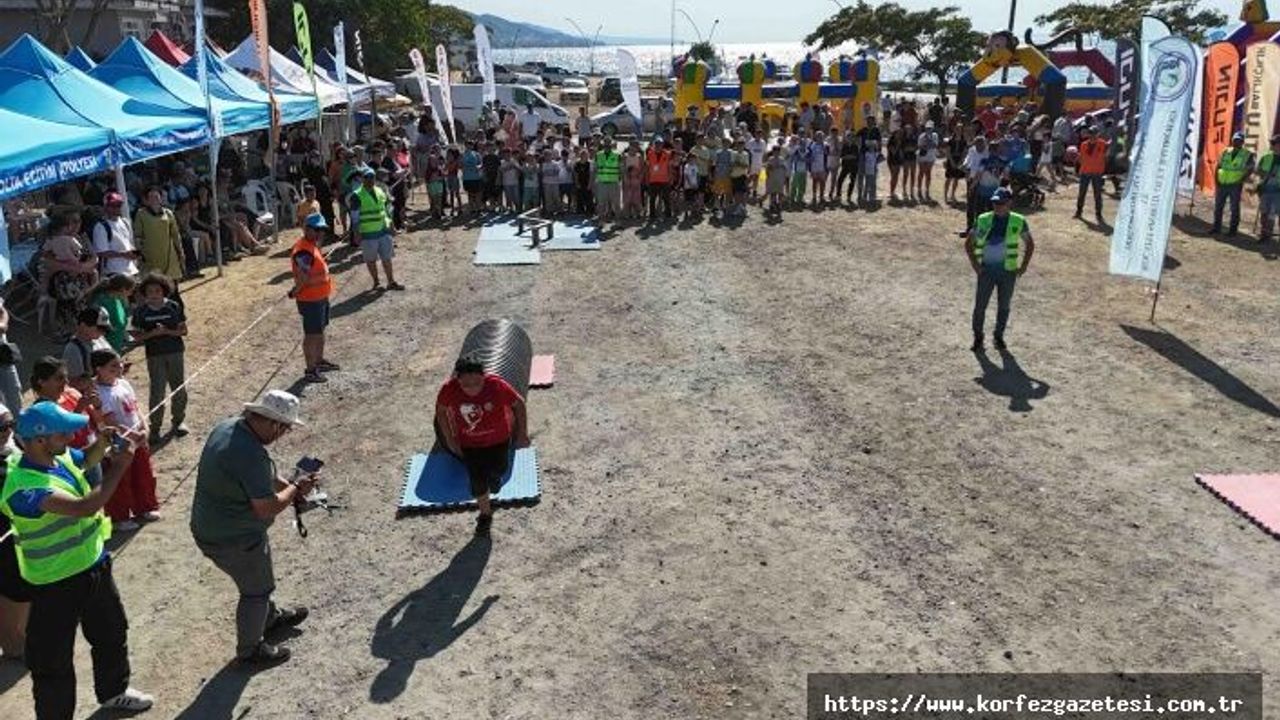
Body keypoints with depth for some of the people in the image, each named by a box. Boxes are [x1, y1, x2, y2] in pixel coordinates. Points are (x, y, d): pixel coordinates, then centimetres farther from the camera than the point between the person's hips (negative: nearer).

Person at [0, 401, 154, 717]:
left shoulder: (59, 455, -7)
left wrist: (102, 444, -4)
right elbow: (85, 507, -41)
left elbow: (86, 461, 17)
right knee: (54, 660, 8)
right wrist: (119, 465, -32)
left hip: (93, 565, 9)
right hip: (57, 584, -9)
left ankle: (113, 692, 51)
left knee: (112, 633, 28)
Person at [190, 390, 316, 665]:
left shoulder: (228, 426, -5)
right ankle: (250, 649, 35)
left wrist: (286, 483, -2)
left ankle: (270, 617, 54)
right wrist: (295, 488, -14)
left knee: (259, 577, 31)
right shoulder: (251, 454, -36)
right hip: (232, 539, -9)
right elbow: (267, 508, -30)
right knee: (256, 589, 15)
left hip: (211, 525, 9)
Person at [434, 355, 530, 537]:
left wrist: (522, 433, -11)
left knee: (498, 470, 24)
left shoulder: (497, 385, -34)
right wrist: (449, 438, -3)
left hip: (498, 439, 0)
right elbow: (441, 410, -7)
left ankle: (495, 474, 64)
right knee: (478, 481, 9)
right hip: (470, 443, 0)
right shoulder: (449, 389, -29)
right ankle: (485, 515, 38)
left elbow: (519, 404, -17)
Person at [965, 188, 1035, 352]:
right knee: (980, 306, 1)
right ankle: (978, 337, 16)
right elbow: (969, 243, 5)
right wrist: (974, 263, -5)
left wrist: (1024, 265, 0)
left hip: (1008, 272, 1)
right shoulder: (983, 220, -3)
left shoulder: (1018, 222, -2)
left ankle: (999, 337, 27)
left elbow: (1030, 244, 9)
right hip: (986, 270, 0)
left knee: (1004, 307, 10)